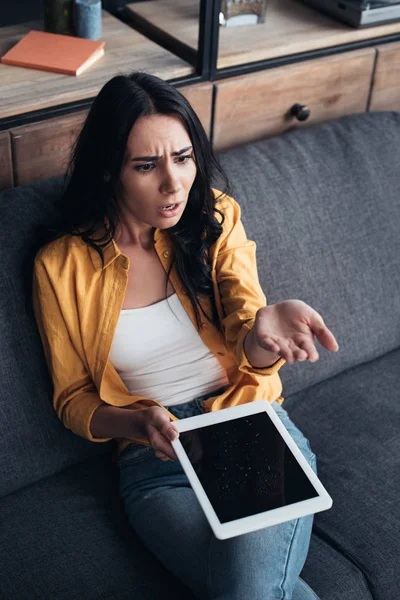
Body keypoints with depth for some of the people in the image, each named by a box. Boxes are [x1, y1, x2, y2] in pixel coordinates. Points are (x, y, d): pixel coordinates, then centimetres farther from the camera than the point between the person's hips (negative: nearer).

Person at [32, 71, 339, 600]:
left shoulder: (216, 218, 1)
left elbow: (247, 335, -10)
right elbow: (73, 400, 5)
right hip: (157, 461, 0)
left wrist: (263, 332, -36)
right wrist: (141, 424, -17)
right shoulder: (63, 265, -2)